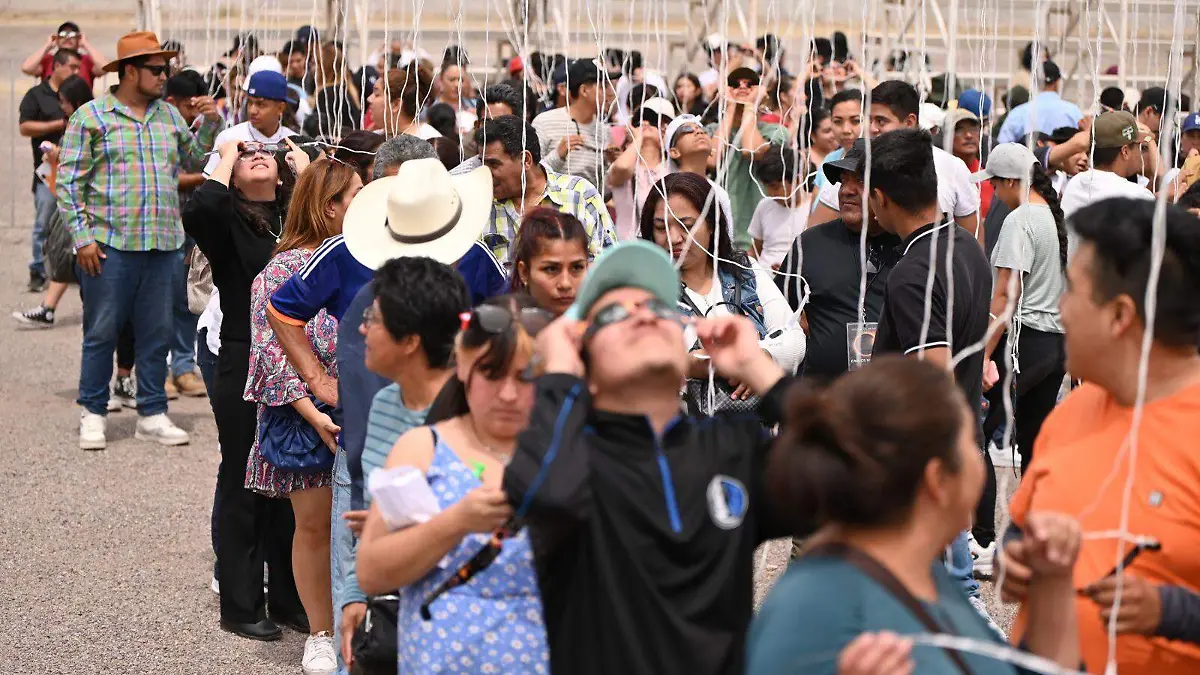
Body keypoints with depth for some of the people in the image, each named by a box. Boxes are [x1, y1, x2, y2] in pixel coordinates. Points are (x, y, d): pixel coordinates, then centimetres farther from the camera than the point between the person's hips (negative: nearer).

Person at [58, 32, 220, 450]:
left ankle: (152, 415, 18)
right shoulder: (91, 116, -1)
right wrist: (82, 237, -10)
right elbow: (69, 181, -3)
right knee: (101, 332, 2)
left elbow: (196, 160, 23)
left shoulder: (169, 115, 14)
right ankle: (93, 414, 13)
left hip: (163, 244, 5)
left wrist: (210, 124, 7)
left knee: (156, 333, 9)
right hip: (109, 245, -5)